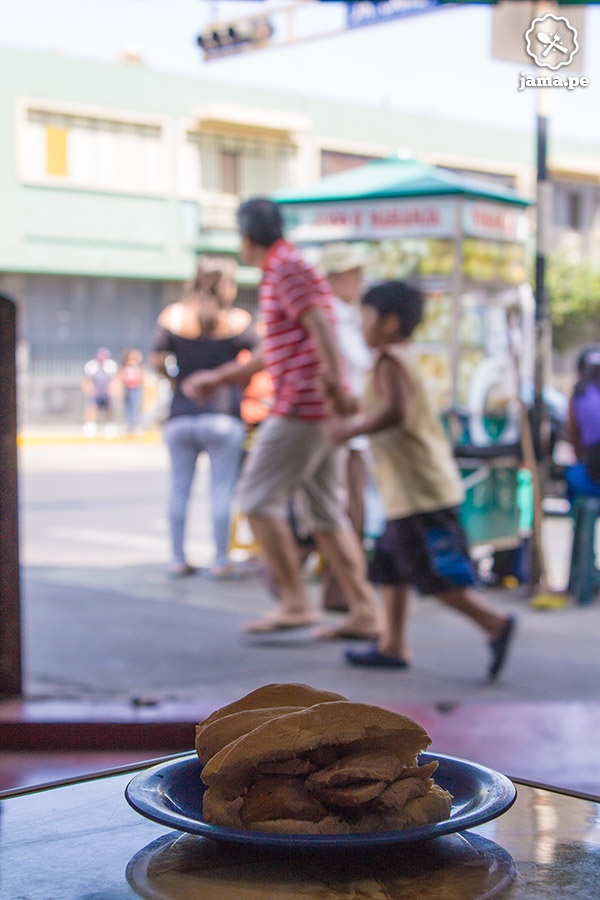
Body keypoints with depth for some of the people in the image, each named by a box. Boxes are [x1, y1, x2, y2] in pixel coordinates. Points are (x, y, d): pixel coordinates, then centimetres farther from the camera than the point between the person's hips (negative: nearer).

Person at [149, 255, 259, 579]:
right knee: (222, 488, 2)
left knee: (179, 488, 9)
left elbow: (156, 360, 0)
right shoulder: (237, 321, -3)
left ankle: (178, 559, 12)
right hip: (222, 416, -3)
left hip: (181, 416, 3)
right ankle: (221, 561, 4)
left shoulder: (171, 316, 3)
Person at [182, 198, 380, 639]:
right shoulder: (281, 271, 25)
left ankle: (295, 603, -4)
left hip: (303, 404, -10)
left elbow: (320, 326, -19)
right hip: (322, 412, 10)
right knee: (325, 511, 9)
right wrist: (219, 377, 33)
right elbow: (273, 353, 31)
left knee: (258, 497, -4)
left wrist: (337, 385, -28)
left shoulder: (287, 267, -6)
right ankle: (364, 612, 7)